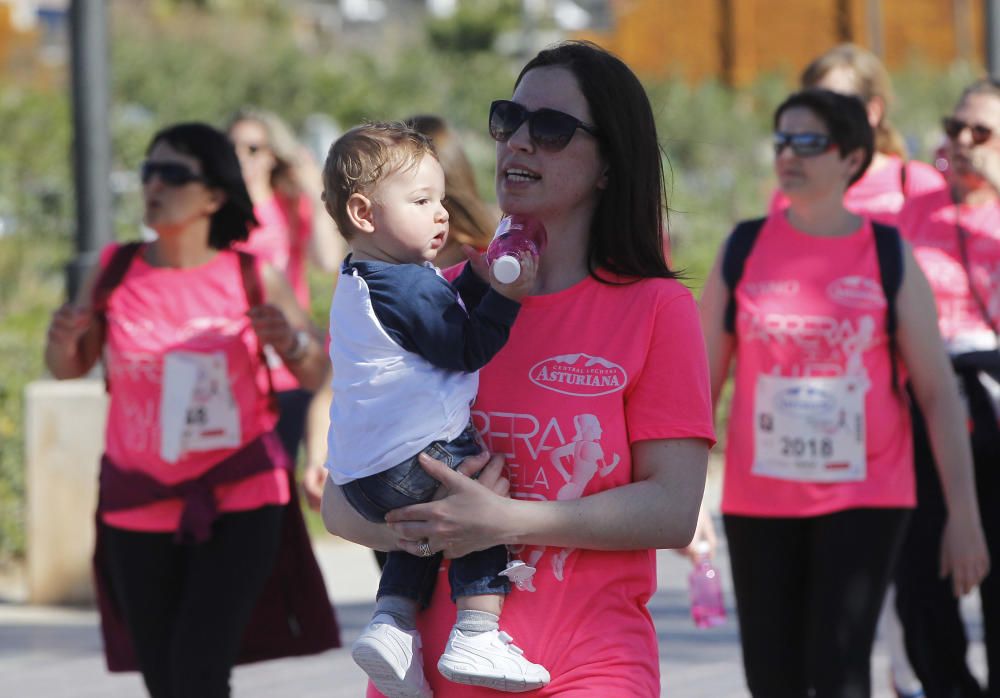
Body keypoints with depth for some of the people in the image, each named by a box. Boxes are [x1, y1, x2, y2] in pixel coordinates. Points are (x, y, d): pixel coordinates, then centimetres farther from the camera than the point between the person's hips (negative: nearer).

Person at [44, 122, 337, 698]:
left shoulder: (252, 279, -4)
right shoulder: (116, 272, 1)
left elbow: (316, 373, 3)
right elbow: (69, 369, 9)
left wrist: (290, 341, -19)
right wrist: (64, 340, -13)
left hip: (239, 502, -2)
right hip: (140, 506, 3)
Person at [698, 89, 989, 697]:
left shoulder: (888, 257, -2)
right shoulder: (744, 251, 3)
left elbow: (938, 391, -1)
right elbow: (704, 382, 7)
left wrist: (965, 515, -6)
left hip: (865, 499, -2)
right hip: (760, 503, 3)